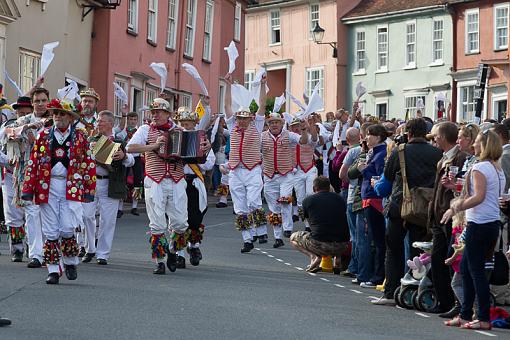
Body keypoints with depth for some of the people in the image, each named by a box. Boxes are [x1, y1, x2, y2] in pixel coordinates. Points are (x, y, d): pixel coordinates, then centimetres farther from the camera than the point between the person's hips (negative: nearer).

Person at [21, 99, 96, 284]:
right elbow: (33, 162, 6)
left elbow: (89, 163, 7)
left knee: (67, 229, -8)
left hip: (72, 187, -1)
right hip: (47, 187, 2)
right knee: (51, 232, 2)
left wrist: (89, 190, 2)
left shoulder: (80, 136, 6)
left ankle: (70, 262, 16)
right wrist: (28, 189, -1)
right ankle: (53, 270, 10)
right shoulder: (44, 135, 8)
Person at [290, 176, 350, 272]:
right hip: (342, 247, 4)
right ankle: (338, 259, 13)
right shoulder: (340, 199, 12)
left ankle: (314, 256, -1)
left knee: (293, 237, 24)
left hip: (319, 245, -4)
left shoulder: (308, 200, 6)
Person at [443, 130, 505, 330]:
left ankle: (484, 319, 0)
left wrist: (455, 208, -15)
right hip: (494, 222, 9)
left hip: (479, 224, -9)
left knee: (476, 270, -3)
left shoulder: (479, 168, -12)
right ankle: (465, 315, 18)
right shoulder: (498, 170, 15)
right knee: (465, 267, 15)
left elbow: (479, 197, -22)